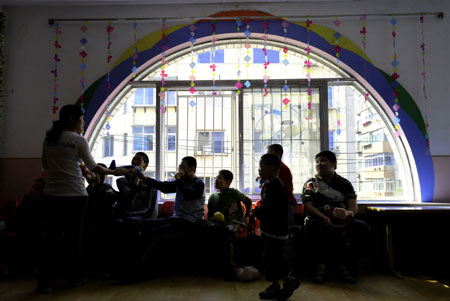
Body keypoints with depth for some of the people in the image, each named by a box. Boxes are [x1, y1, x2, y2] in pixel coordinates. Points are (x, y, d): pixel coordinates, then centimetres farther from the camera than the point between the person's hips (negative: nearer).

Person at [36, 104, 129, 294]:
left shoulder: (48, 139, 7)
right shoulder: (79, 140, -9)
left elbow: (45, 165, 16)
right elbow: (93, 167, -3)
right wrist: (114, 172, 9)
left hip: (52, 193, 5)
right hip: (74, 194, -5)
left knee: (52, 237, 8)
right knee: (73, 237, 8)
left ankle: (44, 282, 9)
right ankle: (74, 277, 21)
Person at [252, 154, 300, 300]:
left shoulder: (275, 186, -21)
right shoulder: (268, 184, 10)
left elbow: (268, 208, -27)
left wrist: (256, 211, -11)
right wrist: (259, 211, -3)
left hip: (275, 229, -10)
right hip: (268, 228, 10)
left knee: (271, 258, -4)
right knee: (269, 258, 14)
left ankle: (290, 281, 15)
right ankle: (275, 287, 26)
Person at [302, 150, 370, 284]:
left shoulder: (345, 183, 18)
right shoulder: (311, 183, 13)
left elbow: (353, 206, 6)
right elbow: (307, 206, -2)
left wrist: (348, 215, -20)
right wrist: (325, 218, -22)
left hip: (342, 221, 2)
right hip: (320, 219, -2)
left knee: (362, 227, -26)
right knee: (312, 225, -37)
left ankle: (346, 265, -11)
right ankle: (320, 265, -20)